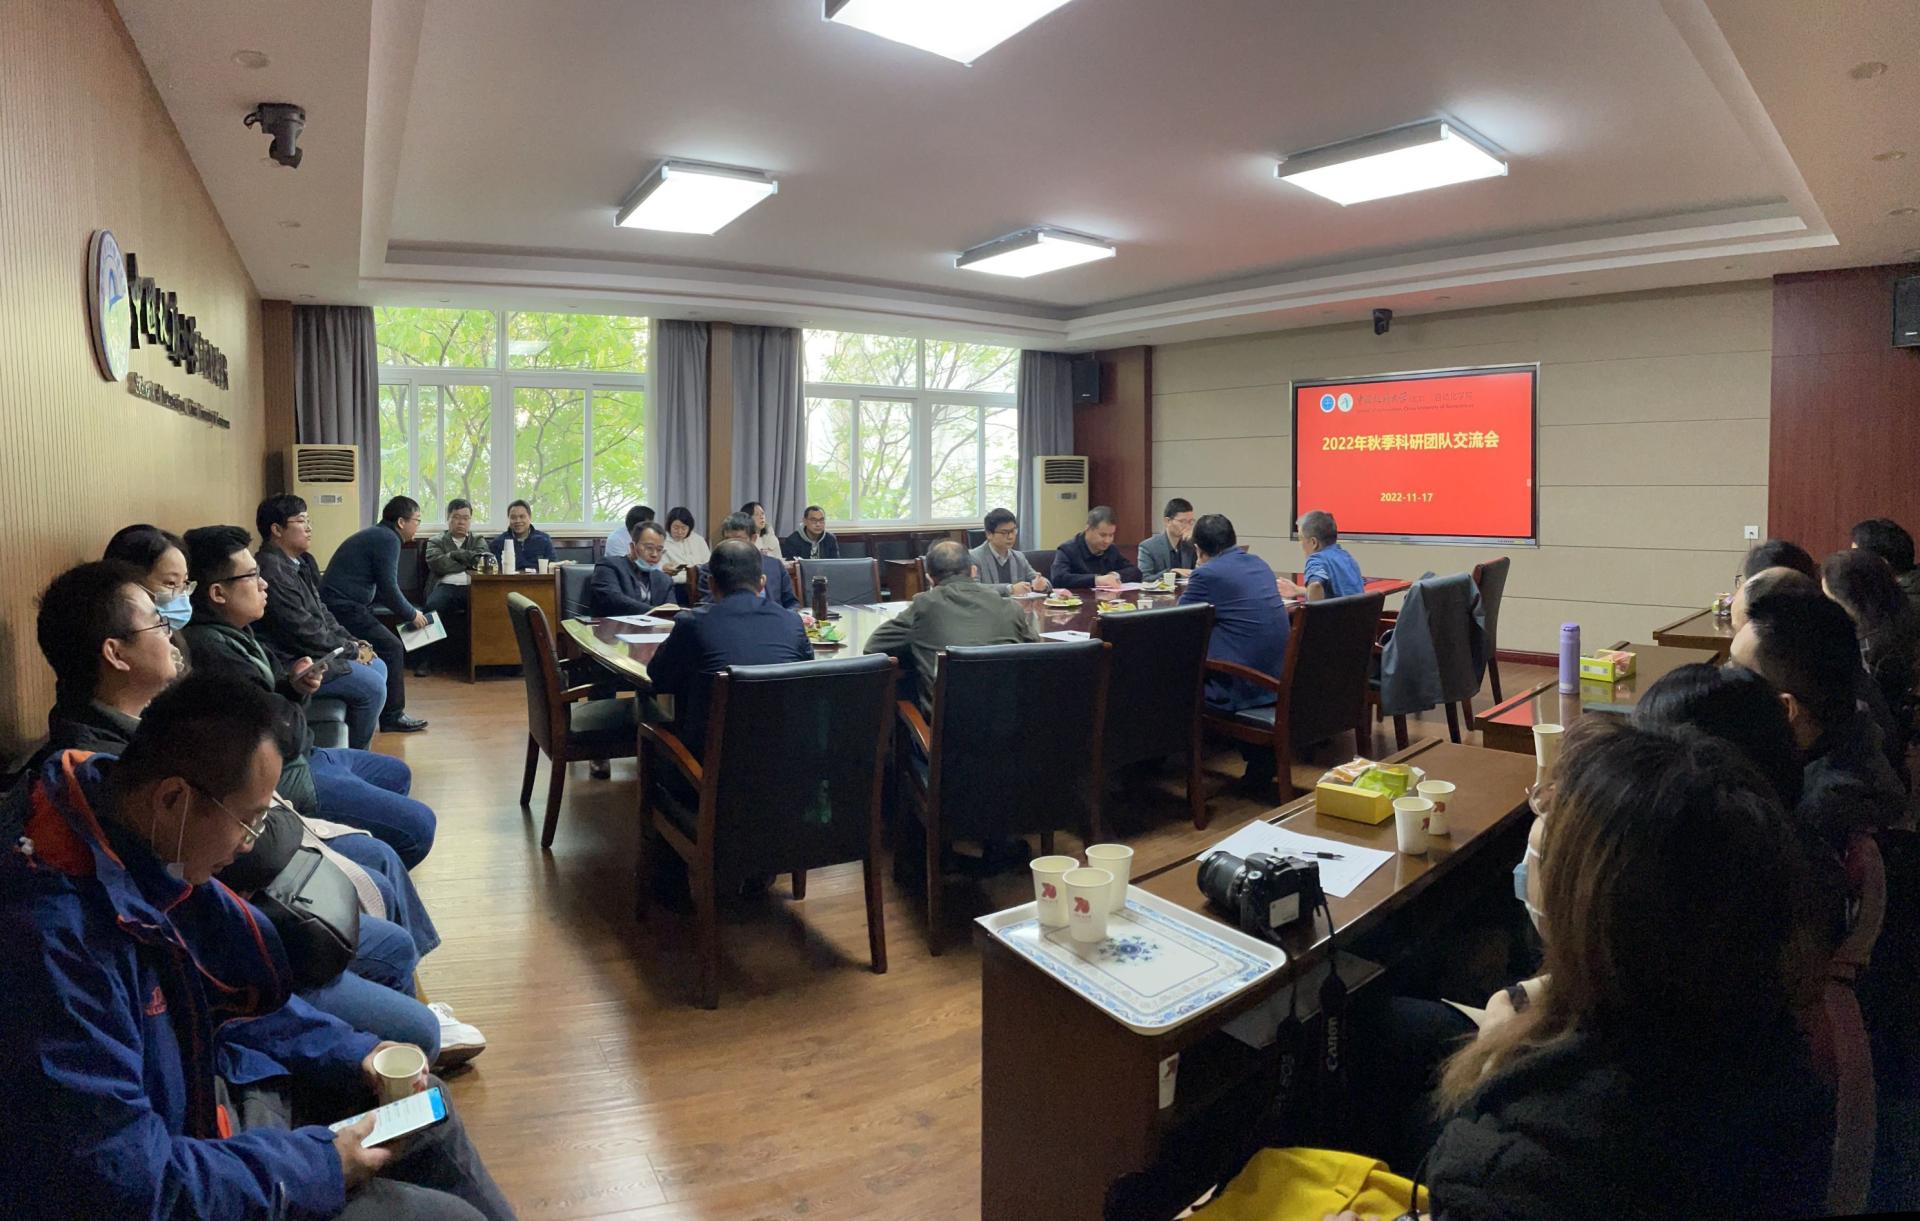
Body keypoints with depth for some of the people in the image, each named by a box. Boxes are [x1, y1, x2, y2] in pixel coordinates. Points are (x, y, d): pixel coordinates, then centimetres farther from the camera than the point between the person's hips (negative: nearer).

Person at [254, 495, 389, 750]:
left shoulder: (299, 562, 9)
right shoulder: (272, 571, -22)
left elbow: (321, 612, 16)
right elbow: (304, 632, -23)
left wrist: (352, 641, 4)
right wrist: (351, 650, -11)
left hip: (308, 651, 10)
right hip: (288, 664, -10)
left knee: (379, 667, 10)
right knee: (372, 686, -16)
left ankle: (361, 745, 17)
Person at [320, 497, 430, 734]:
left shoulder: (377, 535, 19)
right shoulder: (388, 539, -13)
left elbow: (380, 588, 25)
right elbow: (388, 588, -17)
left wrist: (408, 611, 18)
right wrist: (411, 615, -4)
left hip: (336, 605, 11)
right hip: (344, 608, -11)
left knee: (388, 646, 16)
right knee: (392, 649, -10)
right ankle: (392, 718, -7)